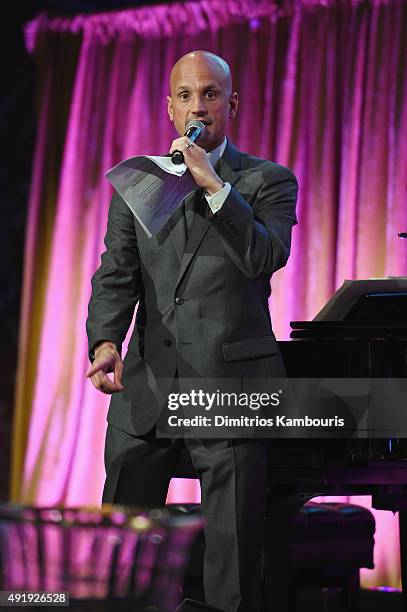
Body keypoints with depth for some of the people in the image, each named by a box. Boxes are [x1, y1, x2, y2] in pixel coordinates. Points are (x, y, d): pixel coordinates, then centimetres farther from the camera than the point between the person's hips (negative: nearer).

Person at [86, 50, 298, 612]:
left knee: (233, 559, 0)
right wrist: (105, 342, -13)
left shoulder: (268, 181, 4)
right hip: (146, 384, 3)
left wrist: (213, 185, -18)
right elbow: (116, 274, 4)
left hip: (231, 382, -3)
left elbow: (267, 258, -13)